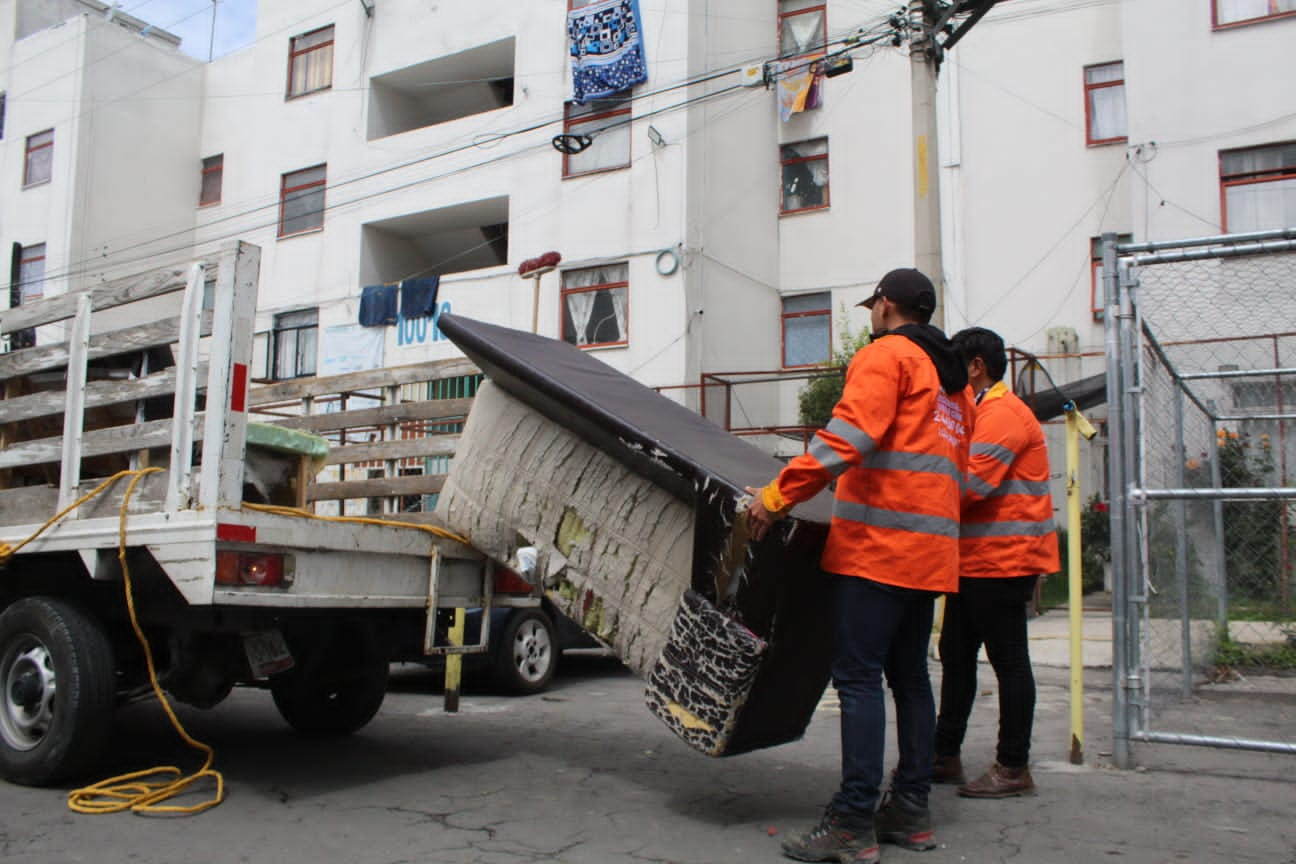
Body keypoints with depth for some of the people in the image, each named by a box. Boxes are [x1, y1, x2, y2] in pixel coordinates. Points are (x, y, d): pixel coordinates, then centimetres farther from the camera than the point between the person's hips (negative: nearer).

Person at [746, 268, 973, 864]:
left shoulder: (885, 355, -4)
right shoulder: (952, 379, 23)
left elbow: (848, 435, -19)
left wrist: (777, 497, -18)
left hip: (877, 545, -9)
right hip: (932, 548, 9)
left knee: (858, 677, -8)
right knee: (909, 676, 13)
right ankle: (911, 812, 19)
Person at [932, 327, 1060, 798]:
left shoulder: (1002, 413, -14)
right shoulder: (981, 413, 21)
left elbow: (972, 482, -22)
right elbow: (963, 480, 21)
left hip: (1002, 561, -11)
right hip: (976, 560, 11)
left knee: (1009, 661, -2)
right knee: (956, 657, 13)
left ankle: (1014, 767, 8)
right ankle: (945, 755, 21)